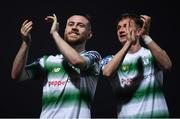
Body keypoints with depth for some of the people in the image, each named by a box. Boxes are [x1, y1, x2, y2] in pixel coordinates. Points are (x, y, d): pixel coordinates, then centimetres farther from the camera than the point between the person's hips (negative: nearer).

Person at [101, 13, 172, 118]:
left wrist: (146, 36, -19)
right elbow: (107, 72, -17)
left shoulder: (152, 54, 6)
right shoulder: (111, 60, 7)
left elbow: (167, 65, -16)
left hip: (156, 114, 0)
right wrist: (129, 43, -21)